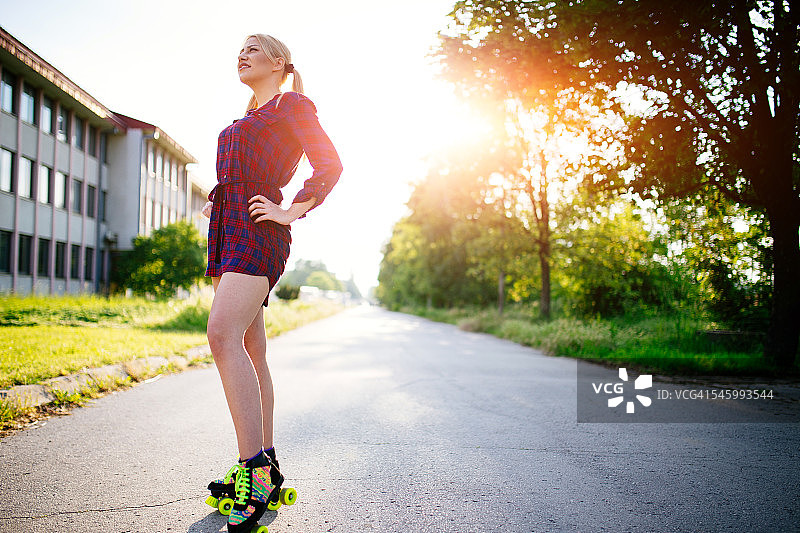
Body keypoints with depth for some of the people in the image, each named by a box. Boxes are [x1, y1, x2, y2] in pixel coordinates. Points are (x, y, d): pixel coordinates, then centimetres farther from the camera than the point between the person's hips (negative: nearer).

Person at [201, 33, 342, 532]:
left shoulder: (293, 106, 3)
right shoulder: (245, 120, 26)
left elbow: (329, 164, -6)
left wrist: (293, 211, -12)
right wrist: (215, 203, 21)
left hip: (257, 231, -9)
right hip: (228, 231, 9)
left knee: (224, 335, -25)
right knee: (249, 350, 6)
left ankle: (255, 471, -27)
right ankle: (263, 463, 13)